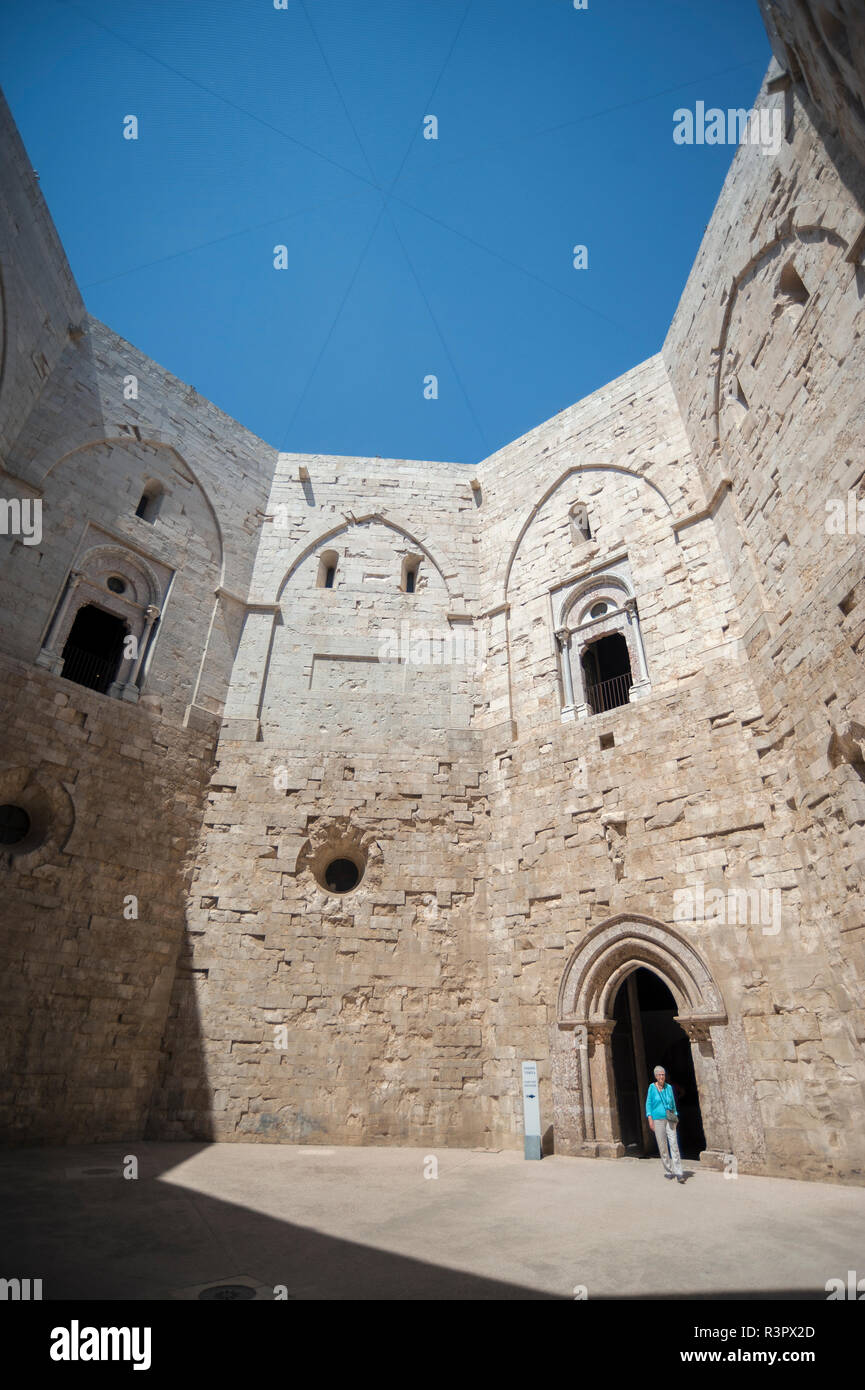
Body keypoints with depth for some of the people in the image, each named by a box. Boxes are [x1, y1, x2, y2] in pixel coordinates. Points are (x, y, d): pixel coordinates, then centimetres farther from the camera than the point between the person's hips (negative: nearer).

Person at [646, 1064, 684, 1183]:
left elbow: (673, 1103, 16)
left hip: (669, 1119, 2)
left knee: (674, 1143, -9)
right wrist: (650, 1119, -6)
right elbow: (648, 1103, 0)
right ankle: (668, 1171, 16)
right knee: (662, 1146, 3)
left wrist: (676, 1116, 10)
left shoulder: (669, 1087, 5)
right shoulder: (652, 1087, -2)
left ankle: (678, 1173, -8)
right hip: (658, 1120, -2)